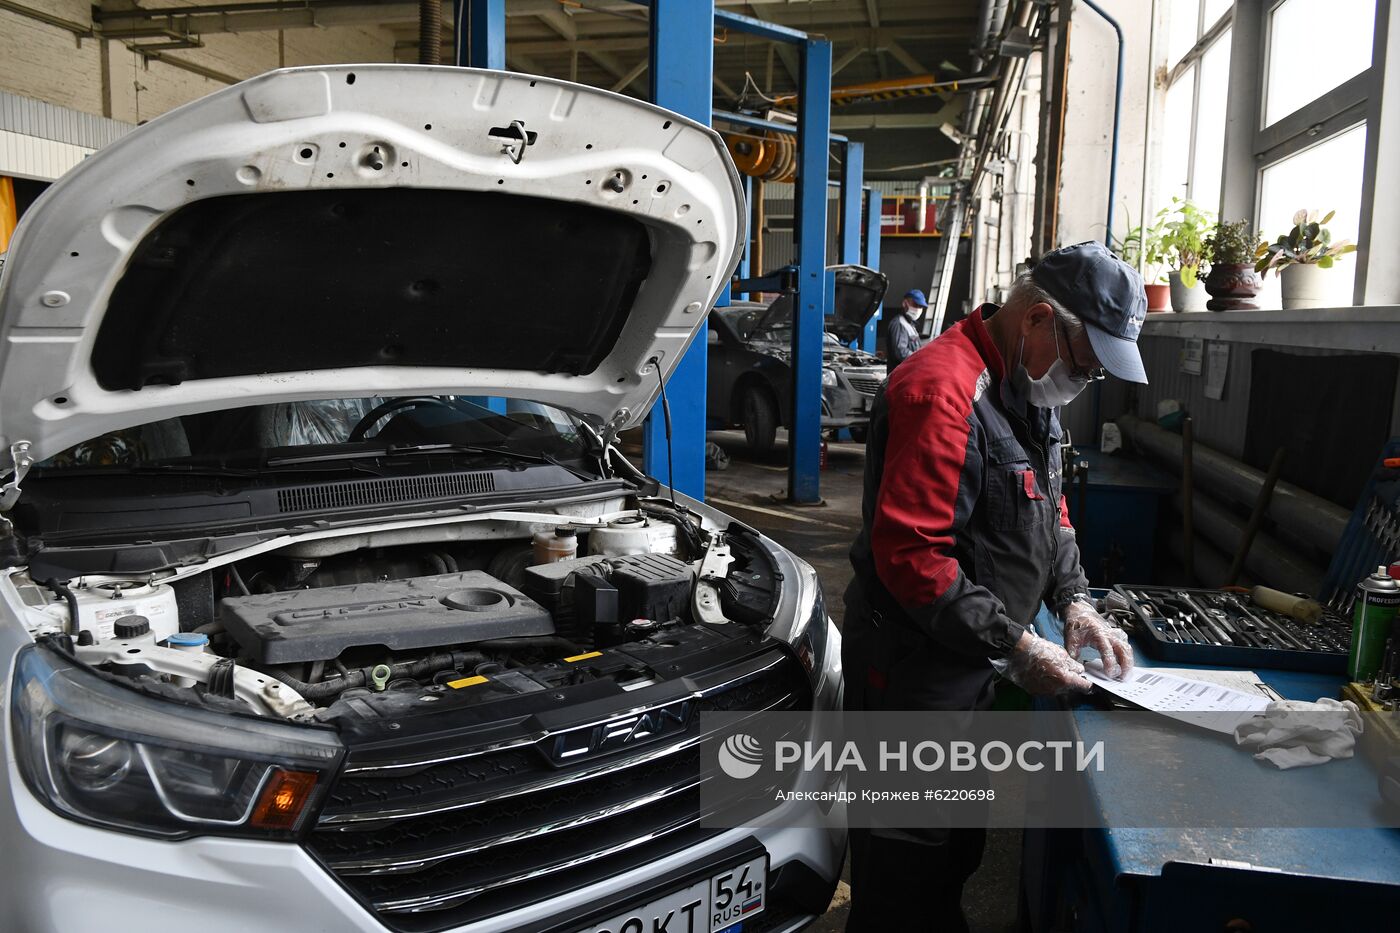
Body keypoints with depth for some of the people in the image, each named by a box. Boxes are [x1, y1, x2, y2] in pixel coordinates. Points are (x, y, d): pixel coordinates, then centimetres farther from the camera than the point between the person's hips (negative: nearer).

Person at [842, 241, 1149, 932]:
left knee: (958, 849, 25)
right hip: (913, 673, -10)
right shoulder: (941, 390, -25)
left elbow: (1048, 510, 19)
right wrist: (1015, 647, -24)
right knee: (906, 875, 7)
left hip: (971, 667, 10)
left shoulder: (1031, 391, 8)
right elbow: (910, 554, -29)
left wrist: (1074, 602, 4)